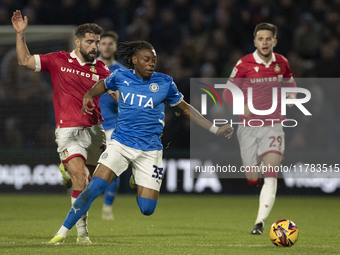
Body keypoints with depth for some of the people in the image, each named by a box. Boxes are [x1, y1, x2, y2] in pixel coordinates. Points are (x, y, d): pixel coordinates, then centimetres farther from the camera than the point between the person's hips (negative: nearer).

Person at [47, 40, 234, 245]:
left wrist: (215, 130, 10)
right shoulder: (121, 77, 1)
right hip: (120, 143, 0)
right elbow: (103, 85, 24)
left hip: (149, 150, 0)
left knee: (147, 209, -6)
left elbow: (185, 109, 11)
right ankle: (62, 233, -10)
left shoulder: (165, 83, -1)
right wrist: (88, 96, 3)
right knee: (95, 187, -20)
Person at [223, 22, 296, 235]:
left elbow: (290, 82, 22)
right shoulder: (244, 64, -6)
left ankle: (260, 222, -20)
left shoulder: (282, 62, 2)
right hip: (249, 127, -1)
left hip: (273, 125, 1)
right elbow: (228, 91, 0)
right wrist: (242, 106, -19)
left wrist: (290, 97, 0)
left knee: (270, 173, -17)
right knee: (253, 178, 3)